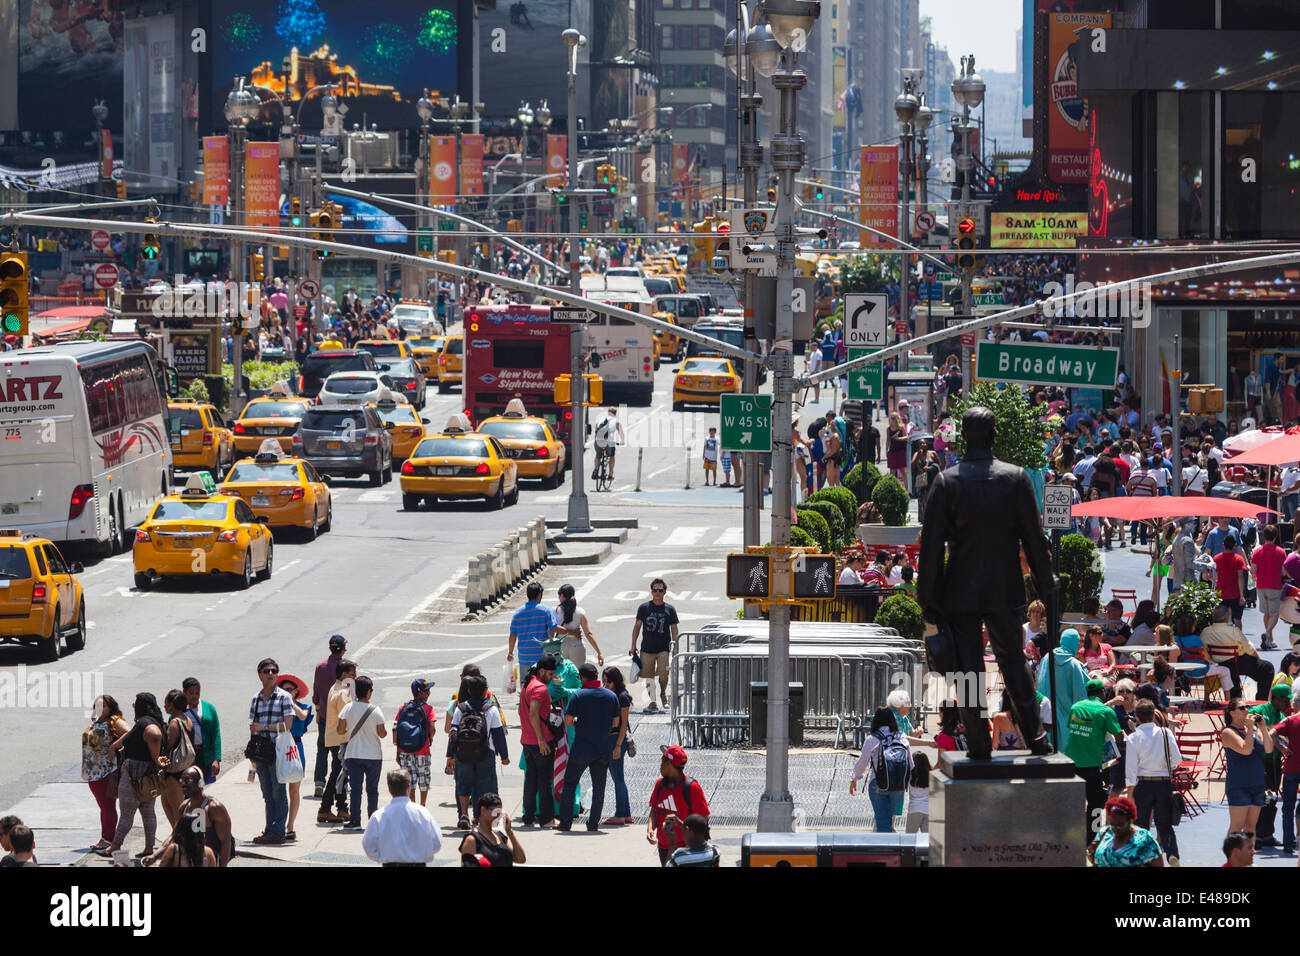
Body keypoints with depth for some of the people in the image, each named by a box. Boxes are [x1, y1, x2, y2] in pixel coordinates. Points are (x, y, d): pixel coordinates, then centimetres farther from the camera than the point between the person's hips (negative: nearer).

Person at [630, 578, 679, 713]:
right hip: (647, 648, 1)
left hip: (664, 647, -1)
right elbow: (637, 626, 8)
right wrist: (633, 646, 4)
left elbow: (674, 629, 8)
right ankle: (653, 703, 13)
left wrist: (675, 647, 1)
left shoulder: (670, 609, 5)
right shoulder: (644, 608, 4)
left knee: (663, 674, -15)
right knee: (649, 676, 3)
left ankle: (663, 694, 12)